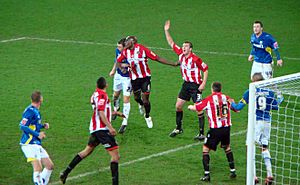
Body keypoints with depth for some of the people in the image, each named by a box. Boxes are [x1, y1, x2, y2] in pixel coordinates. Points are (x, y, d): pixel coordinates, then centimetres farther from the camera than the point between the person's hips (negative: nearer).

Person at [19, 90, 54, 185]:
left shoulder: (36, 111, 16)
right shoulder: (30, 111, -13)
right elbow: (22, 126, -20)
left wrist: (43, 125, 15)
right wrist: (37, 134, -19)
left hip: (37, 144, 10)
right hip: (29, 144, -10)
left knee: (50, 166, 9)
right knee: (38, 167, -21)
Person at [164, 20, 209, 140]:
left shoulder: (195, 59, -19)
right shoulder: (180, 54, 0)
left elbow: (205, 69, -11)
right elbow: (171, 43, 10)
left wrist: (203, 83, -17)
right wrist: (166, 31, 3)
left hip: (196, 85, -7)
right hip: (186, 84, 7)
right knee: (178, 105, 10)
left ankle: (201, 133, -2)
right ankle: (178, 128, 25)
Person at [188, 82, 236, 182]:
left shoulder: (209, 99, -6)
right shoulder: (226, 98, 5)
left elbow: (195, 108, -2)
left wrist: (190, 106, 21)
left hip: (215, 129, -4)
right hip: (226, 128, 4)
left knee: (205, 149, 7)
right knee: (227, 148, 26)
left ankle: (207, 175, -1)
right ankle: (233, 171, 26)